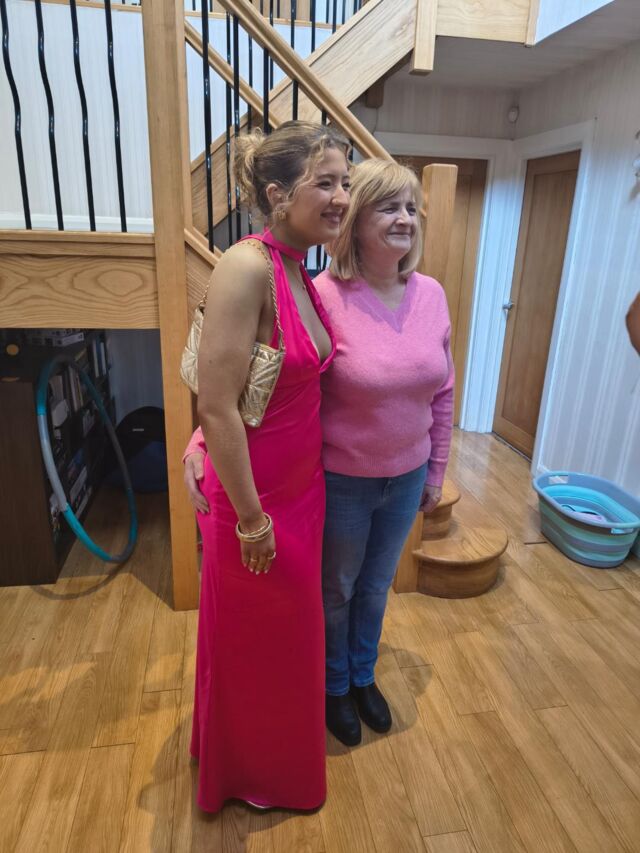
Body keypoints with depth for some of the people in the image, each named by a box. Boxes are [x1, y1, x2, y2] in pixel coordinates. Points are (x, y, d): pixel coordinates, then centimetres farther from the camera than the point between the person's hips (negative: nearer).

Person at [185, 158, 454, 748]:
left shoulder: (431, 295, -4)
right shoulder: (323, 296, -21)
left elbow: (442, 393, 3)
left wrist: (436, 471, 8)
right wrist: (202, 438, -30)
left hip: (406, 479, 5)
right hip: (341, 482, -5)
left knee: (376, 588, 26)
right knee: (336, 590, 20)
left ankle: (364, 676, 54)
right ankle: (335, 687, 49)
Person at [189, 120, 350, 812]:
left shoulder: (301, 273, 3)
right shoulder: (246, 266, -24)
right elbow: (217, 408, -25)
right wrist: (251, 519, -18)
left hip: (303, 484, 8)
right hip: (254, 495, -8)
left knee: (290, 630, 27)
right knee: (250, 642, 17)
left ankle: (275, 751, 57)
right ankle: (245, 772, 48)